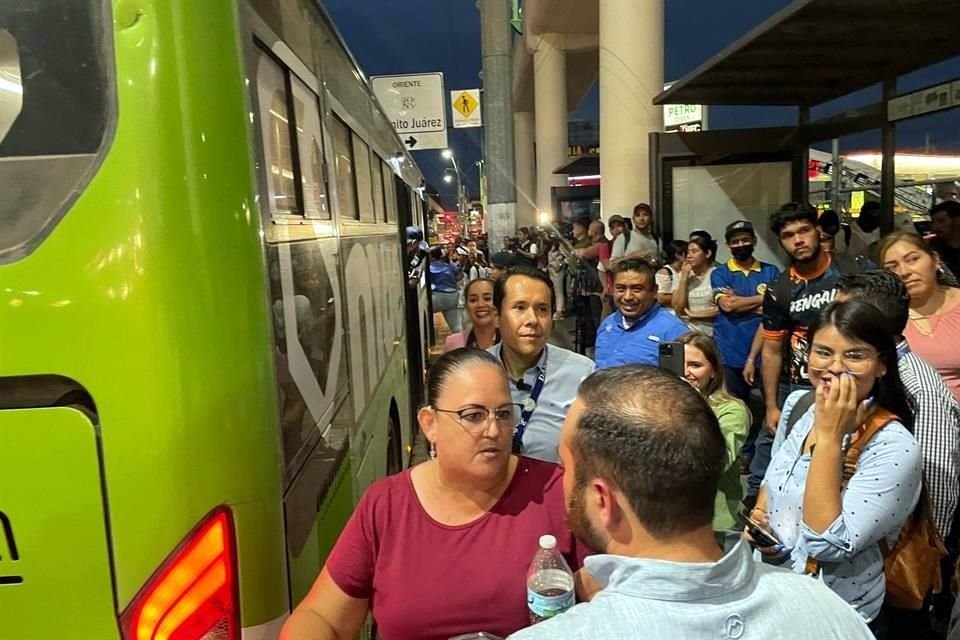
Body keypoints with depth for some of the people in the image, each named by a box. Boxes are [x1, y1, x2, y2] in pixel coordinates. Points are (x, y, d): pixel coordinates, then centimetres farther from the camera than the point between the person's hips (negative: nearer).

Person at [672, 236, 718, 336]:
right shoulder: (682, 275, 3)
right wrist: (684, 278, -10)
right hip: (688, 332, 2)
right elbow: (678, 308, -6)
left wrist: (693, 314, -5)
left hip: (712, 333, -2)